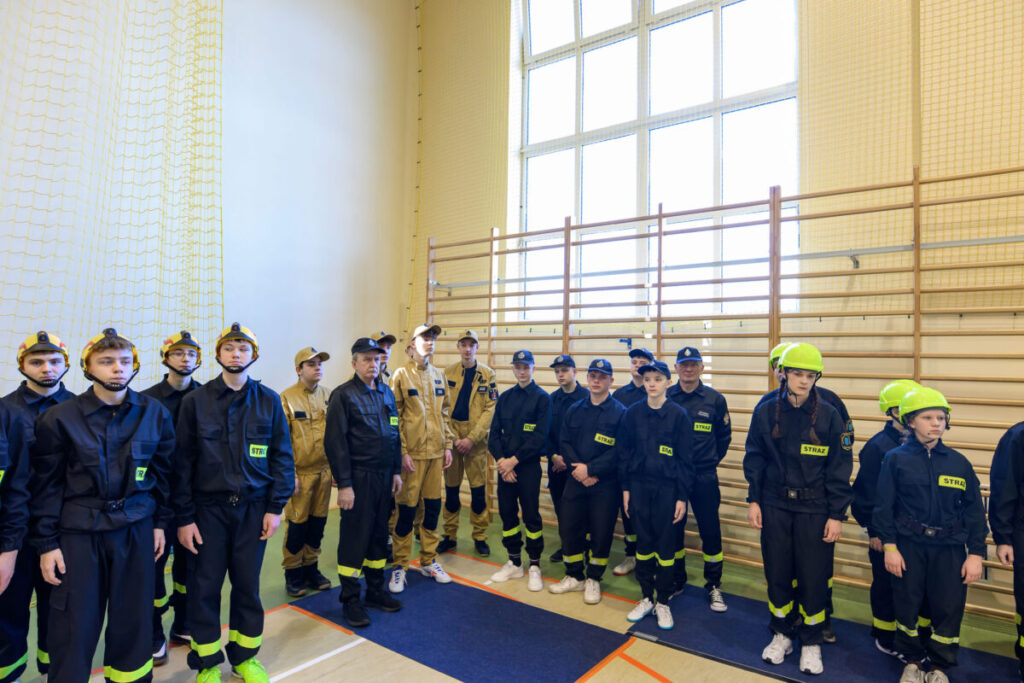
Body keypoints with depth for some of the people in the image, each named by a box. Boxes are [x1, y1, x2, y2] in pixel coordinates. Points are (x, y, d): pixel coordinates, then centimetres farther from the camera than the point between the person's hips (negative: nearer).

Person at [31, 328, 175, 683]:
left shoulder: (155, 413, 0)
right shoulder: (59, 418, -4)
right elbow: (46, 485, 0)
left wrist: (160, 522, 8)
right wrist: (46, 543, -1)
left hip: (137, 530, 2)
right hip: (78, 533, -1)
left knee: (133, 620, 10)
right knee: (74, 626, 5)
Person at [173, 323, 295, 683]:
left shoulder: (269, 400, 0)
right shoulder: (195, 401, -2)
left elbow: (282, 456, 2)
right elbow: (183, 462, 0)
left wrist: (275, 507, -3)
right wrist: (184, 517, -2)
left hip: (253, 506, 1)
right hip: (209, 507, 0)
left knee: (248, 584, 10)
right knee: (205, 586, 7)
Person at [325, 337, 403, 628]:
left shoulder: (386, 393, 10)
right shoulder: (343, 395, -10)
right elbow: (335, 442, -13)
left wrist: (396, 471, 12)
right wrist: (343, 484, -15)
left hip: (384, 477, 6)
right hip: (358, 478, -6)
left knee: (379, 534, 15)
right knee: (354, 537, 3)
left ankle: (376, 590, 30)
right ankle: (350, 600, 18)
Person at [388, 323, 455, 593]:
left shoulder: (438, 375, 10)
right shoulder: (401, 374, -6)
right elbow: (394, 417, -8)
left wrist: (448, 445, 9)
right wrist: (402, 452, -12)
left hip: (436, 452, 5)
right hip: (412, 454, -5)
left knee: (433, 507, 12)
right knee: (407, 510, 2)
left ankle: (429, 561, 27)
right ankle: (400, 566, 18)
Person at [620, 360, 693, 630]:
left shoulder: (678, 414, -6)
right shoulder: (633, 413, 1)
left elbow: (685, 459, -3)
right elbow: (625, 453, 6)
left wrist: (682, 496, -5)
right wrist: (626, 488, 4)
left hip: (667, 489, -2)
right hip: (639, 486, 2)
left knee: (665, 546, 6)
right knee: (643, 544, 10)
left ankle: (663, 602, 23)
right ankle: (646, 598, 27)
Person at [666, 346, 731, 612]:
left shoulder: (715, 399, 0)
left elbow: (724, 436, 11)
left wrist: (711, 461, 8)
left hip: (703, 477, -1)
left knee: (710, 530, 3)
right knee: (673, 529, 11)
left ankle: (713, 585, 21)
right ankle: (676, 581, 29)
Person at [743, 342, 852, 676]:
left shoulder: (828, 415, -6)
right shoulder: (766, 411, -2)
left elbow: (839, 467, -2)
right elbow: (754, 458, 5)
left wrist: (836, 514, -4)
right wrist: (753, 500, 2)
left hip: (814, 510, -1)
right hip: (774, 506, 2)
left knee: (814, 577, 6)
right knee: (777, 573, 11)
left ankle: (811, 642, 28)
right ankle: (782, 634, 32)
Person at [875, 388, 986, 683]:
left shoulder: (958, 462, 5)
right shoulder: (896, 458, -1)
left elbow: (974, 510, 7)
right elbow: (884, 506, -1)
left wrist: (976, 553, 1)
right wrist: (889, 546, -6)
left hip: (949, 548, 2)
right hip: (908, 545, -1)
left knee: (949, 609, 4)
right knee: (907, 605, 5)